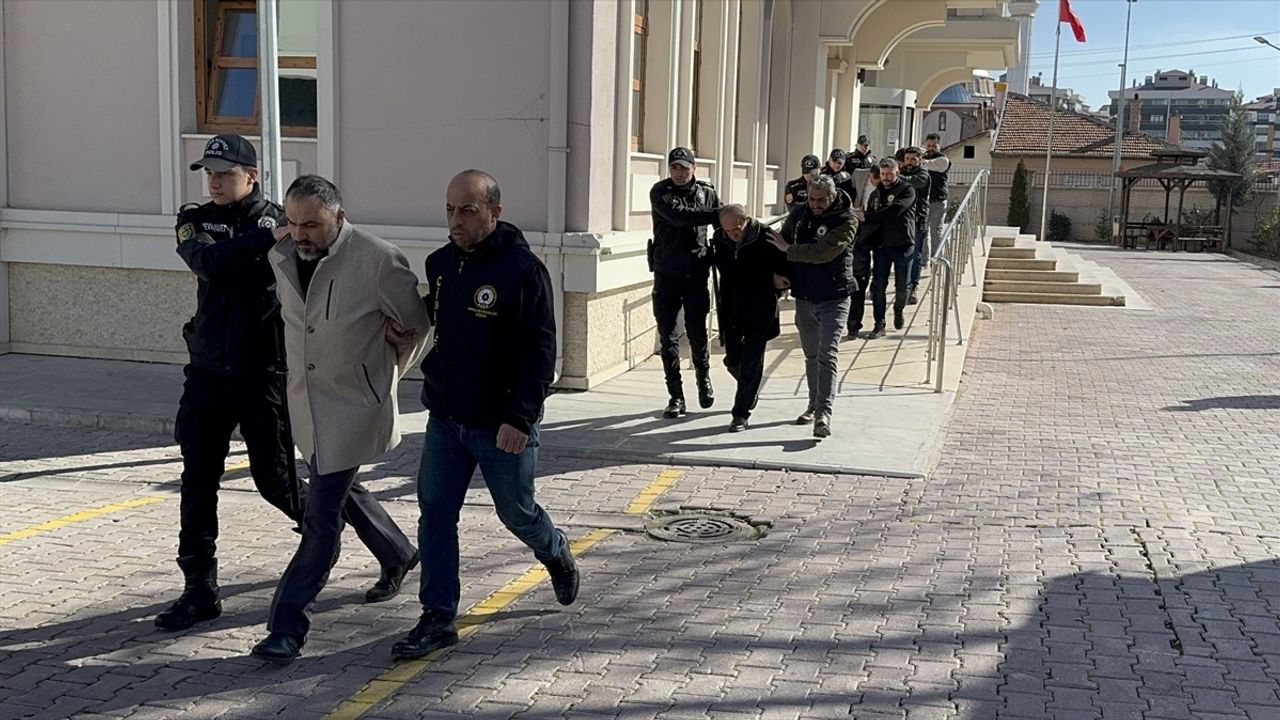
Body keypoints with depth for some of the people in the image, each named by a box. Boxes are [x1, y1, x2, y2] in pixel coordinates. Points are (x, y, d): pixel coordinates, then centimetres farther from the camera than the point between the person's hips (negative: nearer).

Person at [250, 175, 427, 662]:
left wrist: (385, 373, 6)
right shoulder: (282, 254, -3)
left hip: (354, 404, -7)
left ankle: (287, 627, -1)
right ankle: (398, 557, 48)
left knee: (322, 517, -8)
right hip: (304, 399, 7)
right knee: (340, 490, 23)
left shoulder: (377, 259, -21)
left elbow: (416, 324, -5)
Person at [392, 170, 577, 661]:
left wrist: (521, 417, -25)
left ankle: (557, 555, 43)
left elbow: (541, 352, -18)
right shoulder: (440, 263, 5)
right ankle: (438, 619, 12)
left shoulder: (523, 269, -16)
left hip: (503, 426, -5)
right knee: (435, 515, 3)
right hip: (445, 419, 6)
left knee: (516, 512, 11)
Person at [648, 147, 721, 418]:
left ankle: (703, 377, 29)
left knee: (697, 332, 0)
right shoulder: (659, 192, -3)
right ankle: (676, 396, 10)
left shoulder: (707, 192, 4)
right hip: (666, 273, 0)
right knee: (667, 335, 1)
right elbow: (678, 215, -21)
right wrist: (717, 215, -26)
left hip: (696, 273, 0)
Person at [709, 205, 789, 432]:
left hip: (759, 313, -4)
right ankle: (751, 391, 40)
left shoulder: (765, 238, -15)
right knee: (733, 360, 11)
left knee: (750, 363, -3)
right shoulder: (719, 239, -3)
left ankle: (741, 414, 5)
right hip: (731, 311, 4)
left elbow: (785, 266, 1)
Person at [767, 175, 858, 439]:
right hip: (804, 297, 6)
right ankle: (814, 406, 29)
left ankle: (824, 413, -18)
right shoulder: (799, 215, 3)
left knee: (827, 356, -14)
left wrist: (789, 250, -18)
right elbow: (781, 240, 14)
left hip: (834, 298, -5)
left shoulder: (846, 221, -14)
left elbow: (822, 252, -26)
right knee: (811, 357, 16)